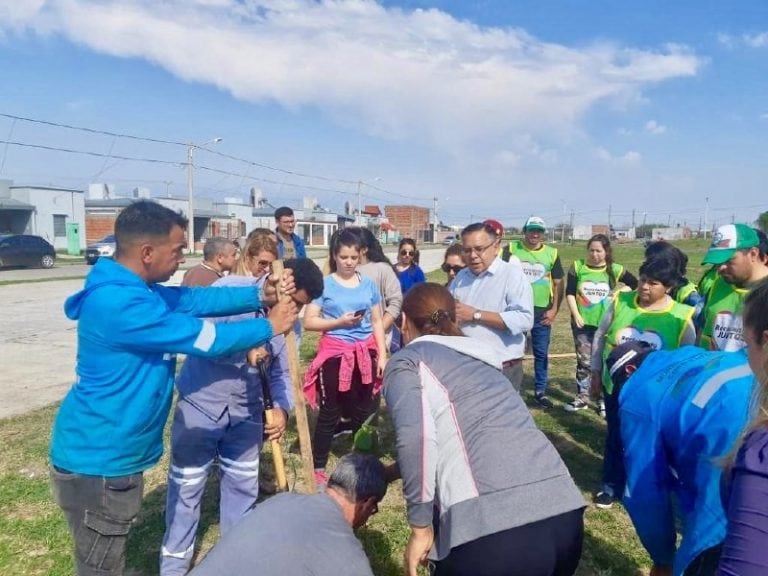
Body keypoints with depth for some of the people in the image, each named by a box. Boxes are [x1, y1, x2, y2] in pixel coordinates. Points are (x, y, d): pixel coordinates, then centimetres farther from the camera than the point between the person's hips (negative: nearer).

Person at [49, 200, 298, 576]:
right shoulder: (120, 304, -30)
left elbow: (197, 299, 5)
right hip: (98, 462, -10)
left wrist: (258, 296, -5)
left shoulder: (130, 288, 4)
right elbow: (205, 338, -25)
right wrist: (269, 327, -11)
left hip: (109, 452, 10)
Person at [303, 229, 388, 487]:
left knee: (364, 411, 13)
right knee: (330, 412, 4)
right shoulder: (325, 284, -4)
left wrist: (382, 355, 3)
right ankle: (318, 469, 16)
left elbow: (377, 322, 8)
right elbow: (309, 321, -6)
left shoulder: (368, 284, 5)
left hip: (365, 353, 3)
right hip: (335, 353, -3)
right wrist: (339, 322, -17)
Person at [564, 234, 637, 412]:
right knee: (584, 361, 6)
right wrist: (576, 315, -11)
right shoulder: (578, 267, -2)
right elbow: (569, 293, -2)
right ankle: (582, 398, 16)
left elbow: (635, 284, 11)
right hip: (582, 322, 0)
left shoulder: (615, 270, -2)